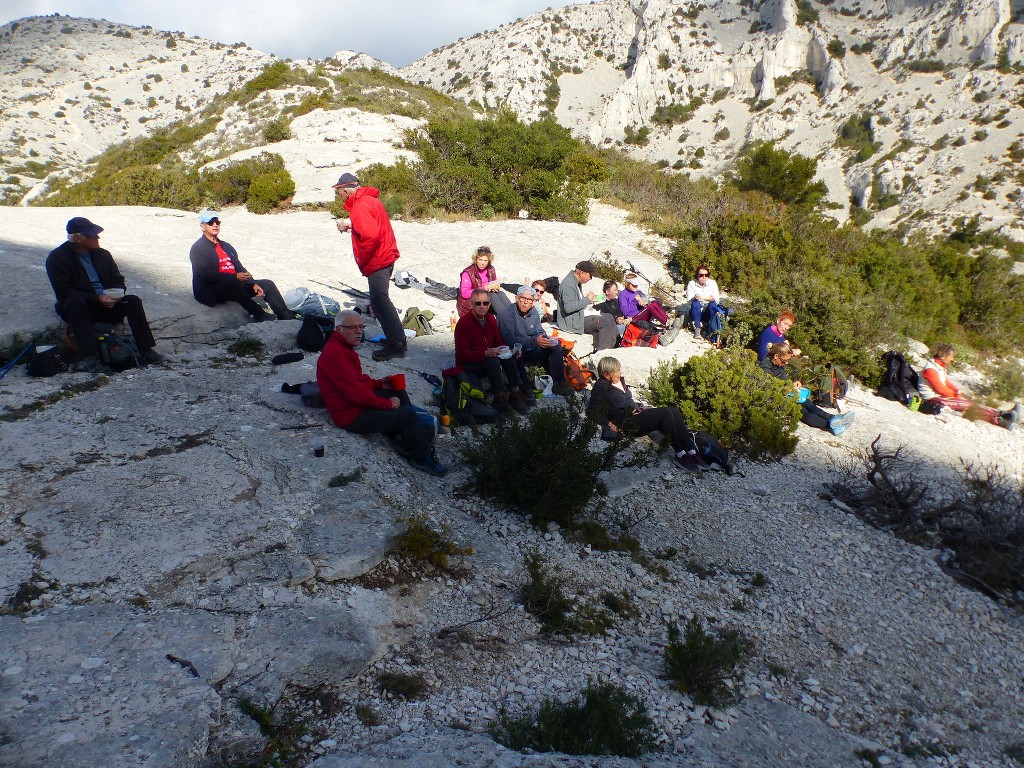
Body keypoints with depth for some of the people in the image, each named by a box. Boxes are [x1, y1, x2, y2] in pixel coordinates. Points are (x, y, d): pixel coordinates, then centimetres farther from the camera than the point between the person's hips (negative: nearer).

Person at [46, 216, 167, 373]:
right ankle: (89, 357, -47)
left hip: (106, 305, 5)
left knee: (133, 301, -20)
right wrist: (97, 299, -27)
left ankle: (145, 350, -27)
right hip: (78, 307, -4)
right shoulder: (57, 258, -6)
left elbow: (118, 280, 12)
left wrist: (115, 295, -14)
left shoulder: (102, 254, 11)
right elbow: (64, 292, -16)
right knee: (75, 301, -38)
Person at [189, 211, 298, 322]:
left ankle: (286, 316, -7)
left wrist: (253, 284, -1)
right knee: (232, 282, -39)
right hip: (211, 291, -8)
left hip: (234, 285, 8)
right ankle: (258, 315, -38)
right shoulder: (198, 249, -3)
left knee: (268, 284, -1)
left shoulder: (226, 246, 21)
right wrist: (235, 277, -25)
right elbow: (206, 274, -17)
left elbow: (240, 268, 17)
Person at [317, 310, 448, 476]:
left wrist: (379, 383, 4)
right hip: (351, 415, -11)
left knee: (398, 393, 13)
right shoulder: (335, 353, -24)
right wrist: (387, 403, -17)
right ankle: (423, 459, 3)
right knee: (407, 414, -12)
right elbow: (355, 392, -28)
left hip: (358, 401, 11)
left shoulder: (343, 348, 10)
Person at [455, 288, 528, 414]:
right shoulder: (463, 323, -18)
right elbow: (461, 354, -22)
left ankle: (515, 393, -19)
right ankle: (500, 398, -26)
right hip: (468, 364, -7)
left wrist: (510, 351, -11)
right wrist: (486, 353, -34)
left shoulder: (491, 319, 4)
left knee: (509, 357, -18)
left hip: (489, 356, 7)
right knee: (493, 361, -33)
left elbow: (498, 342, 12)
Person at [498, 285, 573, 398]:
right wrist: (534, 341, -36)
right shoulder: (506, 314, -18)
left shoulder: (534, 312, 4)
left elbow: (540, 332, 12)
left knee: (556, 345, -5)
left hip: (531, 350, 7)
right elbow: (509, 339, -29)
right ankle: (525, 389, -31)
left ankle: (558, 383, -6)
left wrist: (546, 339, -15)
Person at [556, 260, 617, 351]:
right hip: (573, 321, -11)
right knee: (605, 322, -18)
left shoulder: (577, 282, 11)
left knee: (609, 317, 9)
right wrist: (587, 299, -22)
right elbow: (568, 307, -31)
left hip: (579, 315, 11)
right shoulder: (569, 284, -22)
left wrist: (588, 302, 7)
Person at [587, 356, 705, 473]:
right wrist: (610, 424, -18)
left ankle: (691, 452, -22)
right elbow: (592, 412, -15)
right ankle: (679, 454, -27)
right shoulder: (601, 387, -7)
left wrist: (639, 407, 11)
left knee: (673, 410, -15)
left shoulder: (620, 380, 18)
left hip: (637, 413, 9)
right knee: (665, 412, -26)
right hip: (628, 422, -9)